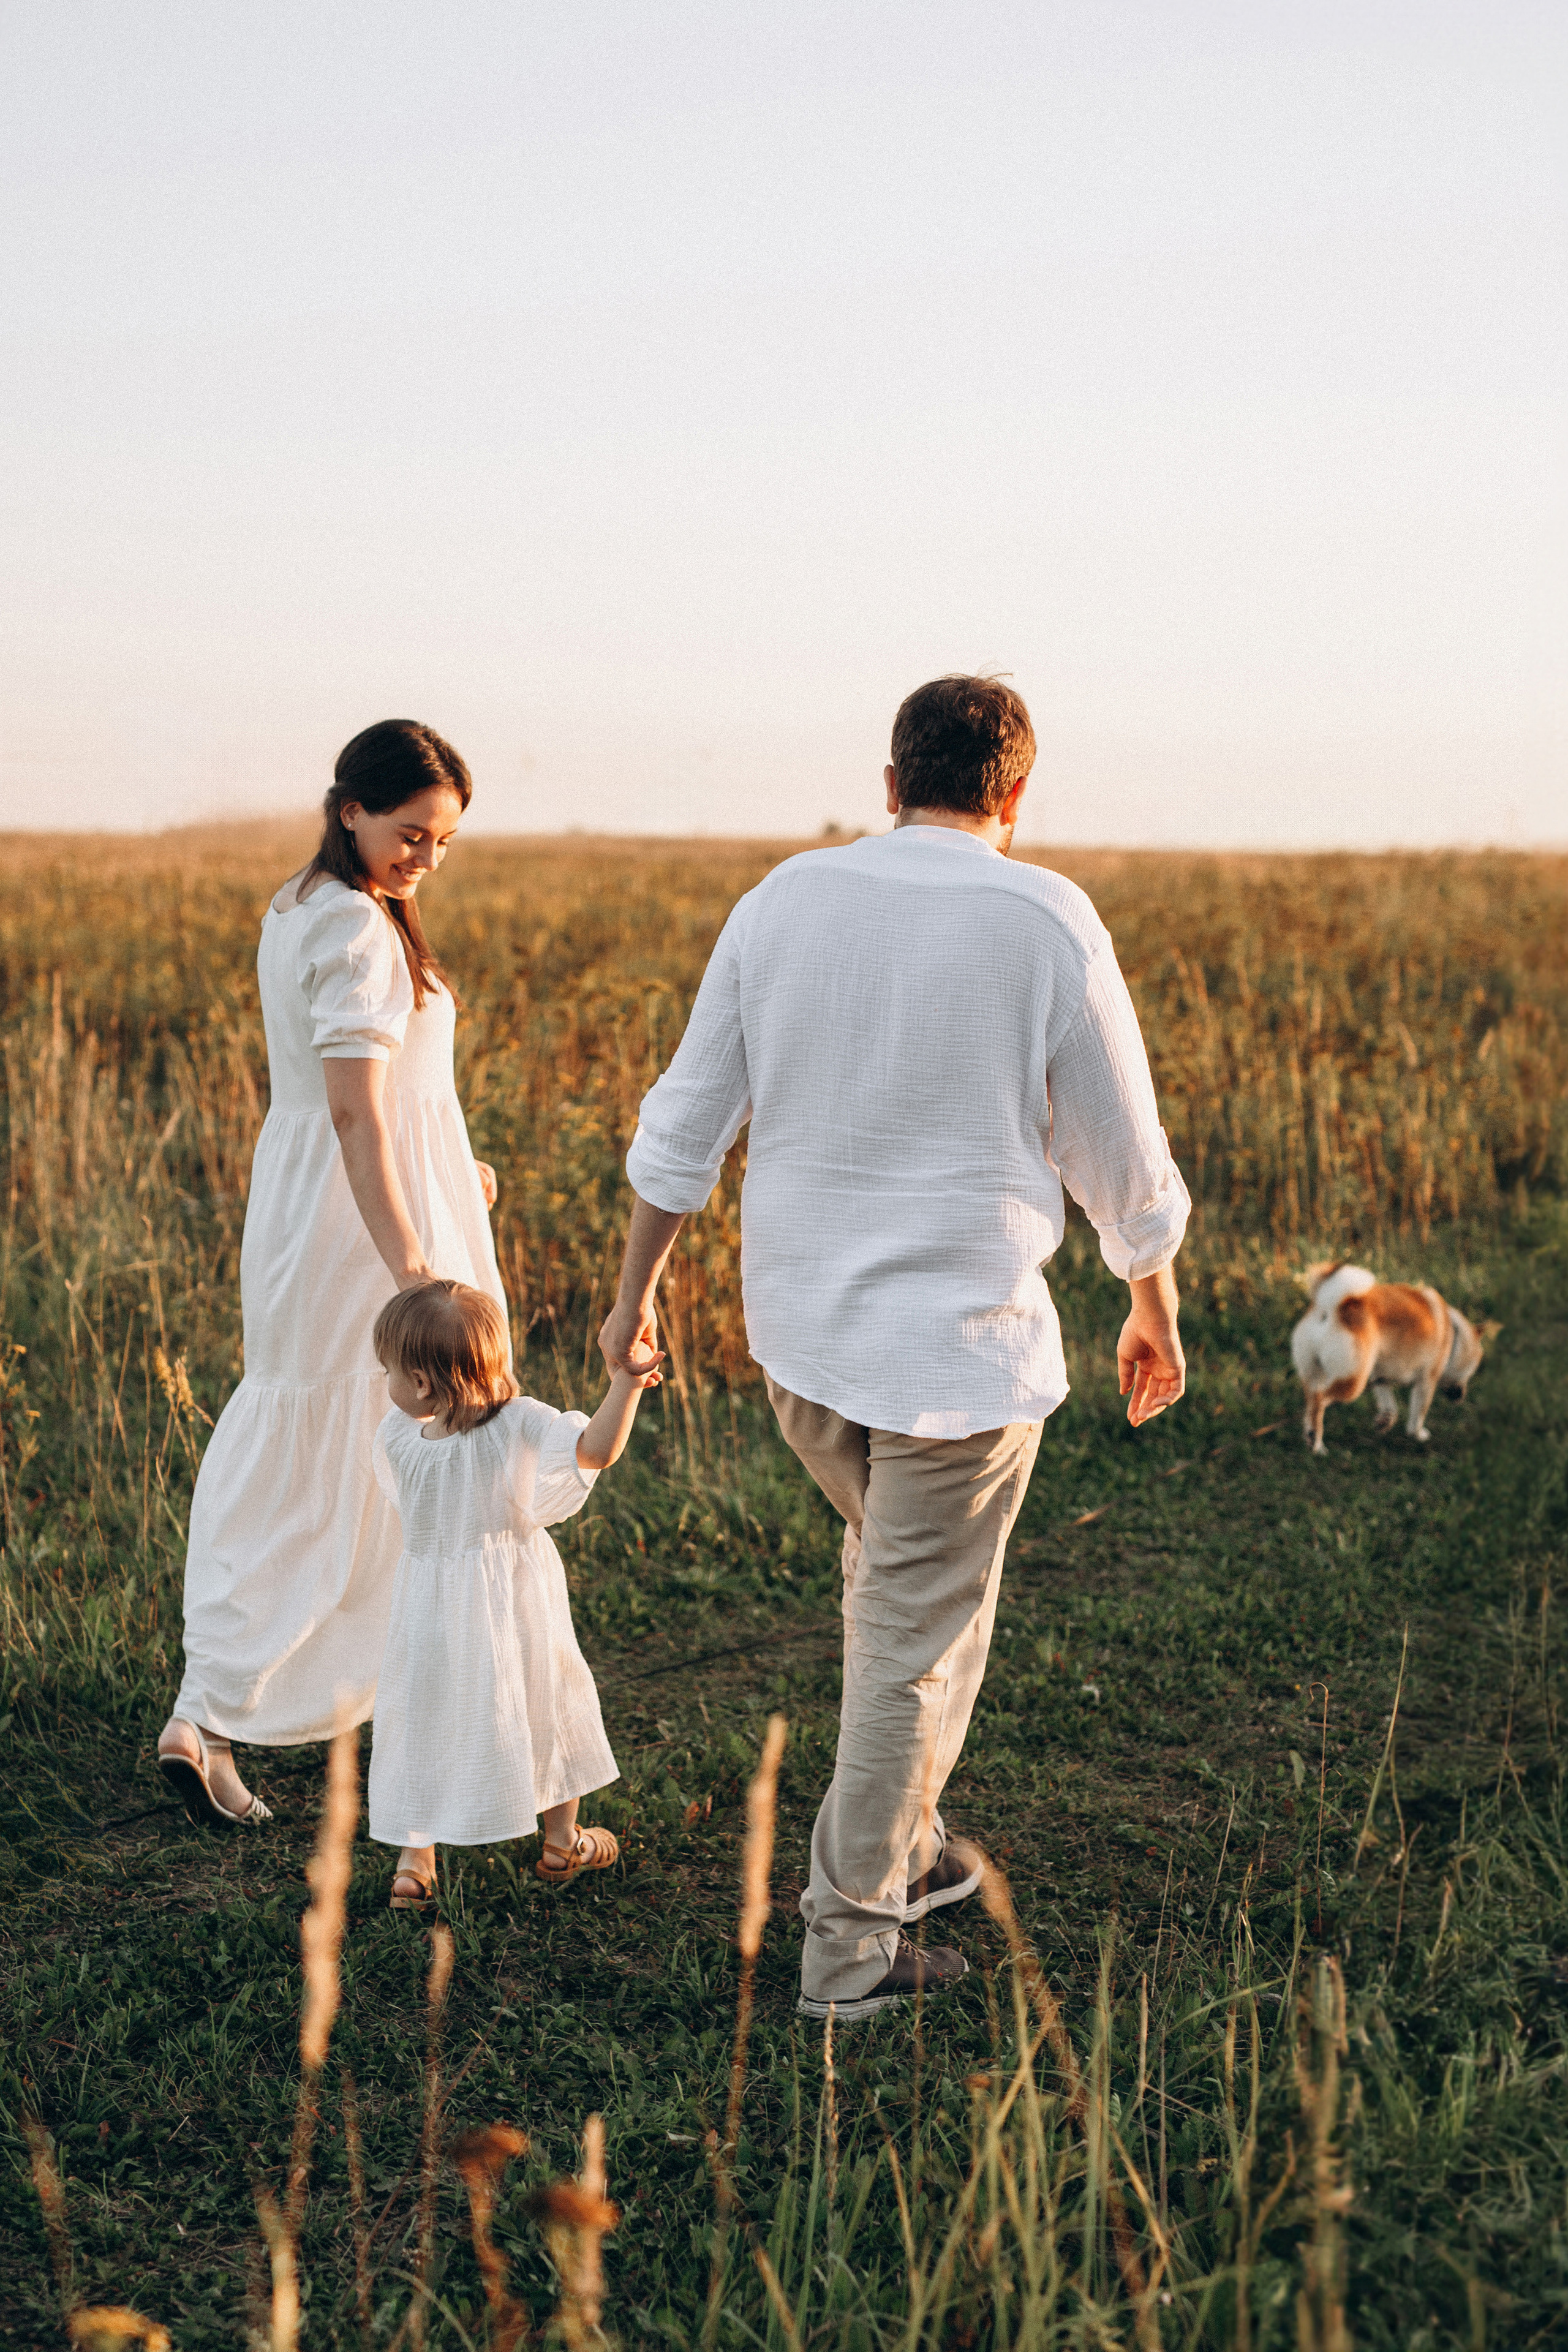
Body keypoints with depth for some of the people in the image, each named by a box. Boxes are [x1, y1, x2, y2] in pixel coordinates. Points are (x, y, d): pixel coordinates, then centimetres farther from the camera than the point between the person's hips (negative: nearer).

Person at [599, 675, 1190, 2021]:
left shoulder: (785, 900, 0)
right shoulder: (1051, 924, -10)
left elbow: (684, 1124, 4)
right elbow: (1124, 1157, -2)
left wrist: (636, 1292, 15)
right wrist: (1155, 1312, 14)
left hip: (798, 1328, 5)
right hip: (962, 1343, -4)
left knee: (889, 1578, 27)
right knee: (917, 1637, 8)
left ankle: (903, 1845, 35)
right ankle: (851, 1939, 18)